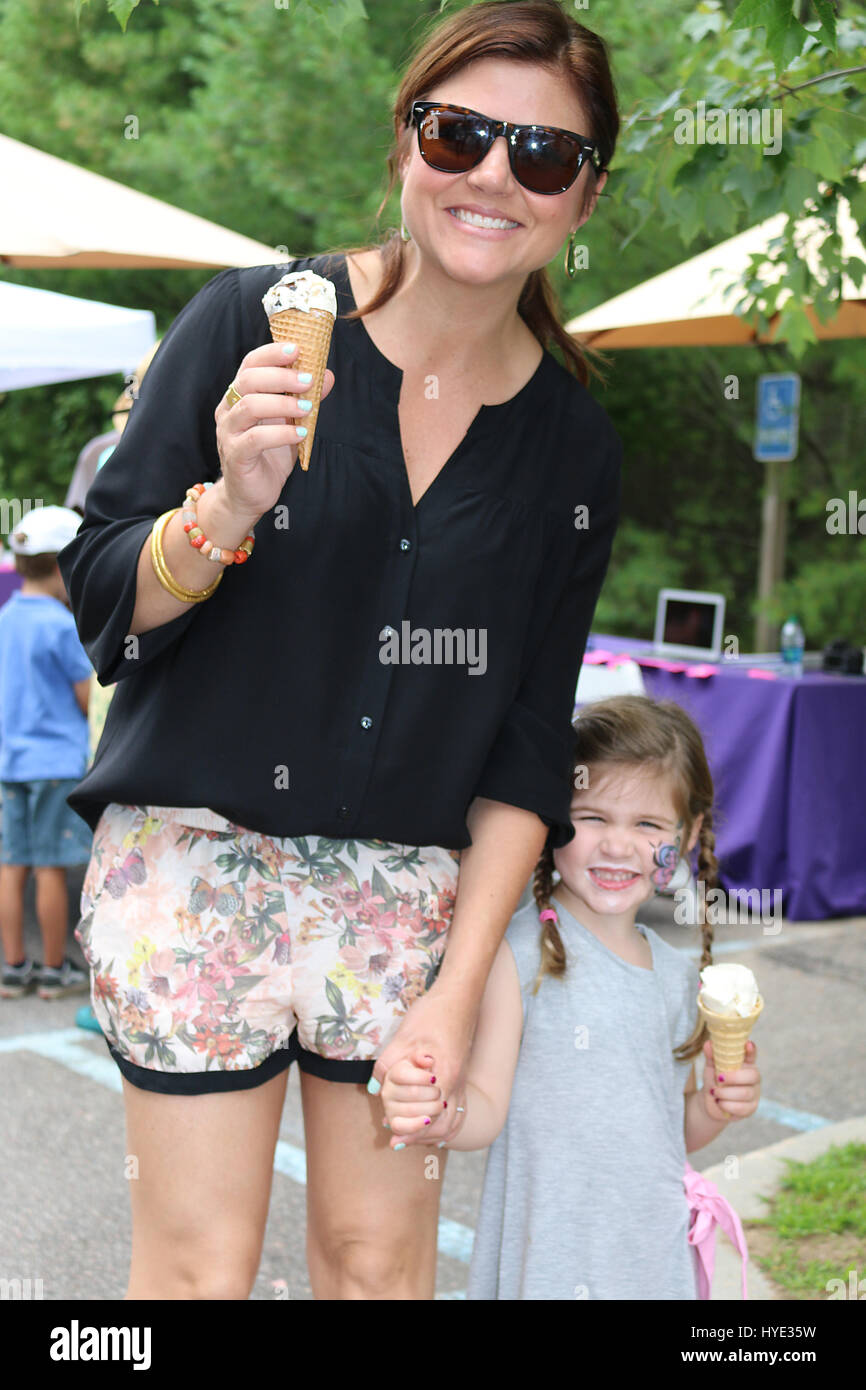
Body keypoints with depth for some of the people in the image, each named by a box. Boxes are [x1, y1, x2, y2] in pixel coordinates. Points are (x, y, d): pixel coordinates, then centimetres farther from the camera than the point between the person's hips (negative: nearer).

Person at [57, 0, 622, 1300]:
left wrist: (458, 990, -2)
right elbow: (100, 597, -5)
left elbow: (530, 743, 4)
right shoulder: (250, 322, -6)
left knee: (382, 1257, 10)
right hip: (197, 853, -2)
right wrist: (229, 509, -25)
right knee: (199, 1264, 3)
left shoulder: (575, 446, 2)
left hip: (412, 887, 3)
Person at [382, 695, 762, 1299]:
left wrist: (715, 1107, -2)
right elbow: (488, 1109, -14)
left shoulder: (677, 976, 5)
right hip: (546, 1263, -5)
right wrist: (437, 1110, -34)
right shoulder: (520, 951, -13)